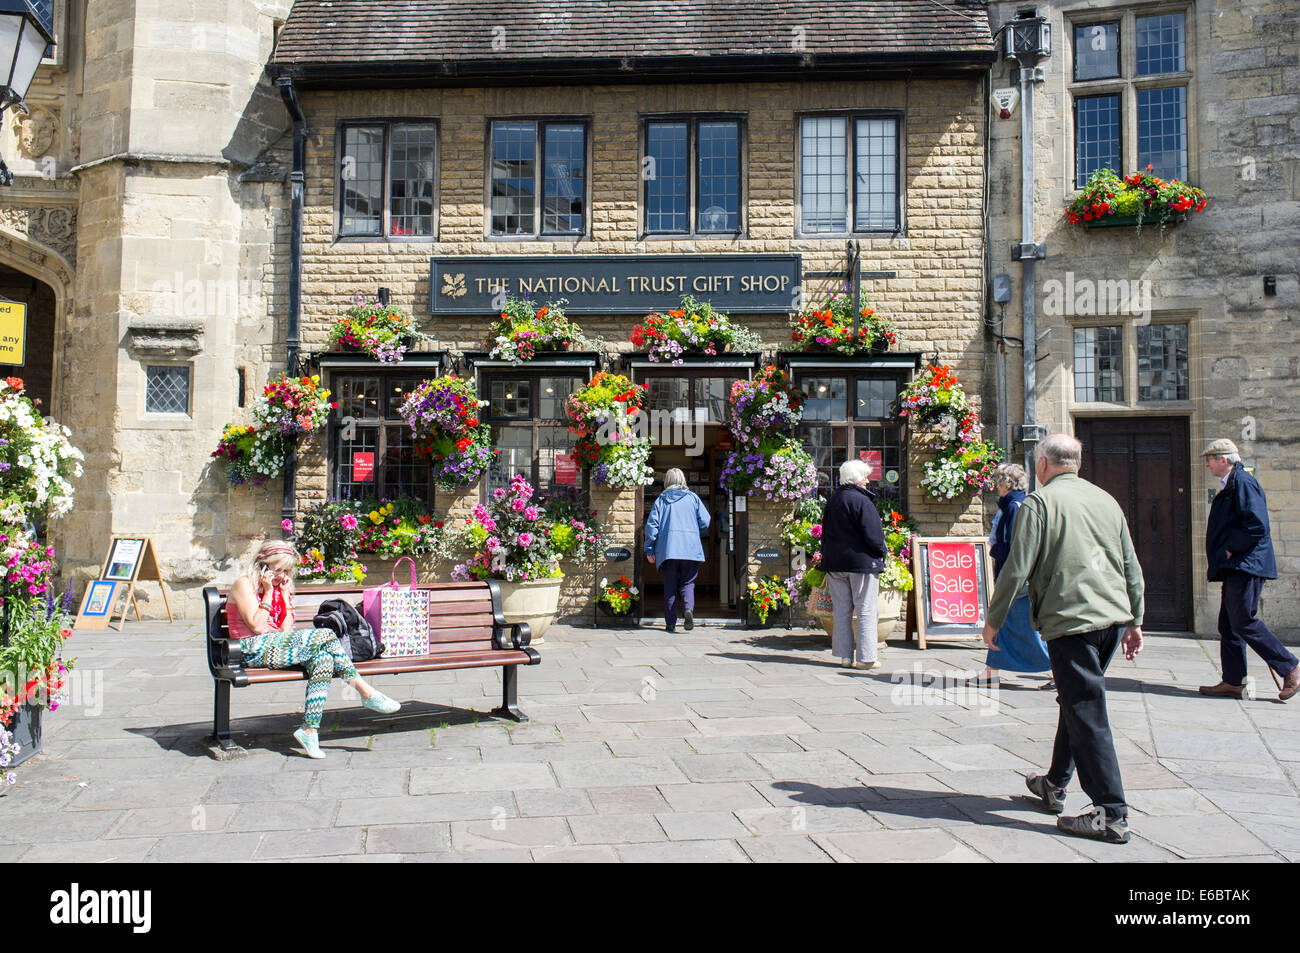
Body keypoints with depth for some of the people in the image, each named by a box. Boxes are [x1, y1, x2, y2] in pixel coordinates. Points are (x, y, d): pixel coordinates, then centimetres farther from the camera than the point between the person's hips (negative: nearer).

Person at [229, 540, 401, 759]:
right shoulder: (244, 583, -1)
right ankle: (367, 694, -18)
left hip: (276, 646, 7)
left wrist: (285, 594, 5)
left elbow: (286, 630, 7)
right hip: (254, 651, -7)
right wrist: (268, 593, -9)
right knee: (325, 636, -24)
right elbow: (257, 627, -14)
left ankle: (310, 729, -30)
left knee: (323, 659, -25)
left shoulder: (278, 587, 20)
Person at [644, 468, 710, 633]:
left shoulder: (661, 499, 9)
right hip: (691, 550, 0)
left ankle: (670, 623, 5)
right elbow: (705, 522, 4)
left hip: (668, 549, 0)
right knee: (687, 583, 8)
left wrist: (650, 550, 5)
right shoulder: (693, 498, 9)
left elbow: (651, 525, 1)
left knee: (670, 586, 7)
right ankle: (688, 608, -20)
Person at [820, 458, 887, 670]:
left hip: (835, 563, 7)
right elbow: (872, 534, -15)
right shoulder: (861, 501, -12)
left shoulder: (832, 500, 11)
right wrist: (882, 553, 2)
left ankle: (845, 656, 12)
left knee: (842, 610, 10)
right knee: (866, 611, 0)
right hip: (862, 561, -7)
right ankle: (865, 657, 2)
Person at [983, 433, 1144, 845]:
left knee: (1086, 713, -4)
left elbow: (1017, 568, -10)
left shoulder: (1039, 502, -6)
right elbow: (1132, 567, 16)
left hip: (1069, 621, -7)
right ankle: (1054, 785, 32)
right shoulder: (1106, 500, 13)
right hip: (1113, 616, 7)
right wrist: (1135, 621, 24)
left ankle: (1111, 814, -2)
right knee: (1077, 701, 19)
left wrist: (993, 620, 0)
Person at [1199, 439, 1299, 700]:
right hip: (1235, 567, 10)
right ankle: (1233, 682, 12)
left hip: (1246, 564, -10)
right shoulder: (1229, 486, 19)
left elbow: (1257, 525, -21)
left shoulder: (1243, 483, -12)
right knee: (1229, 625, 9)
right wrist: (1224, 556, 15)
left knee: (1244, 622, -10)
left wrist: (1230, 550, -16)